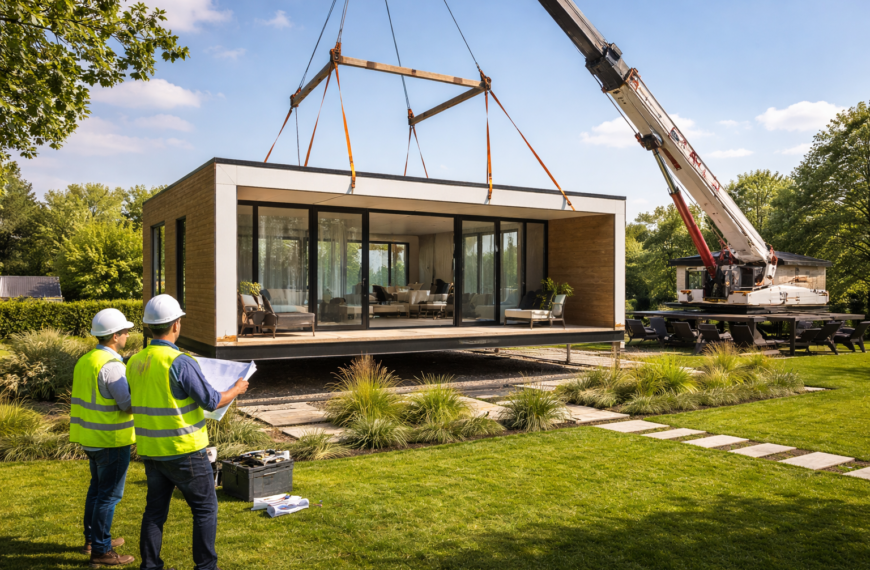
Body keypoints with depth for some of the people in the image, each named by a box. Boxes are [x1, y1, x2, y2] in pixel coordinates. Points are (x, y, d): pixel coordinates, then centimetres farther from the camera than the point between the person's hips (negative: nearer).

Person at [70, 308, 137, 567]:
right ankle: (101, 551, 10)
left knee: (98, 487, 23)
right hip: (111, 440, -10)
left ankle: (92, 539, 35)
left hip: (91, 437, 10)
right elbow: (130, 404, -22)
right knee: (109, 494, 1)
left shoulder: (85, 360, 7)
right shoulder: (111, 365, -22)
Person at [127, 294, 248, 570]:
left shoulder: (135, 363, 3)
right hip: (184, 451, -7)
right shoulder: (180, 362, -20)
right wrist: (236, 390, 2)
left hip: (151, 451, 7)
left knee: (155, 509, 17)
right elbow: (211, 401, -16)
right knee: (205, 507, 8)